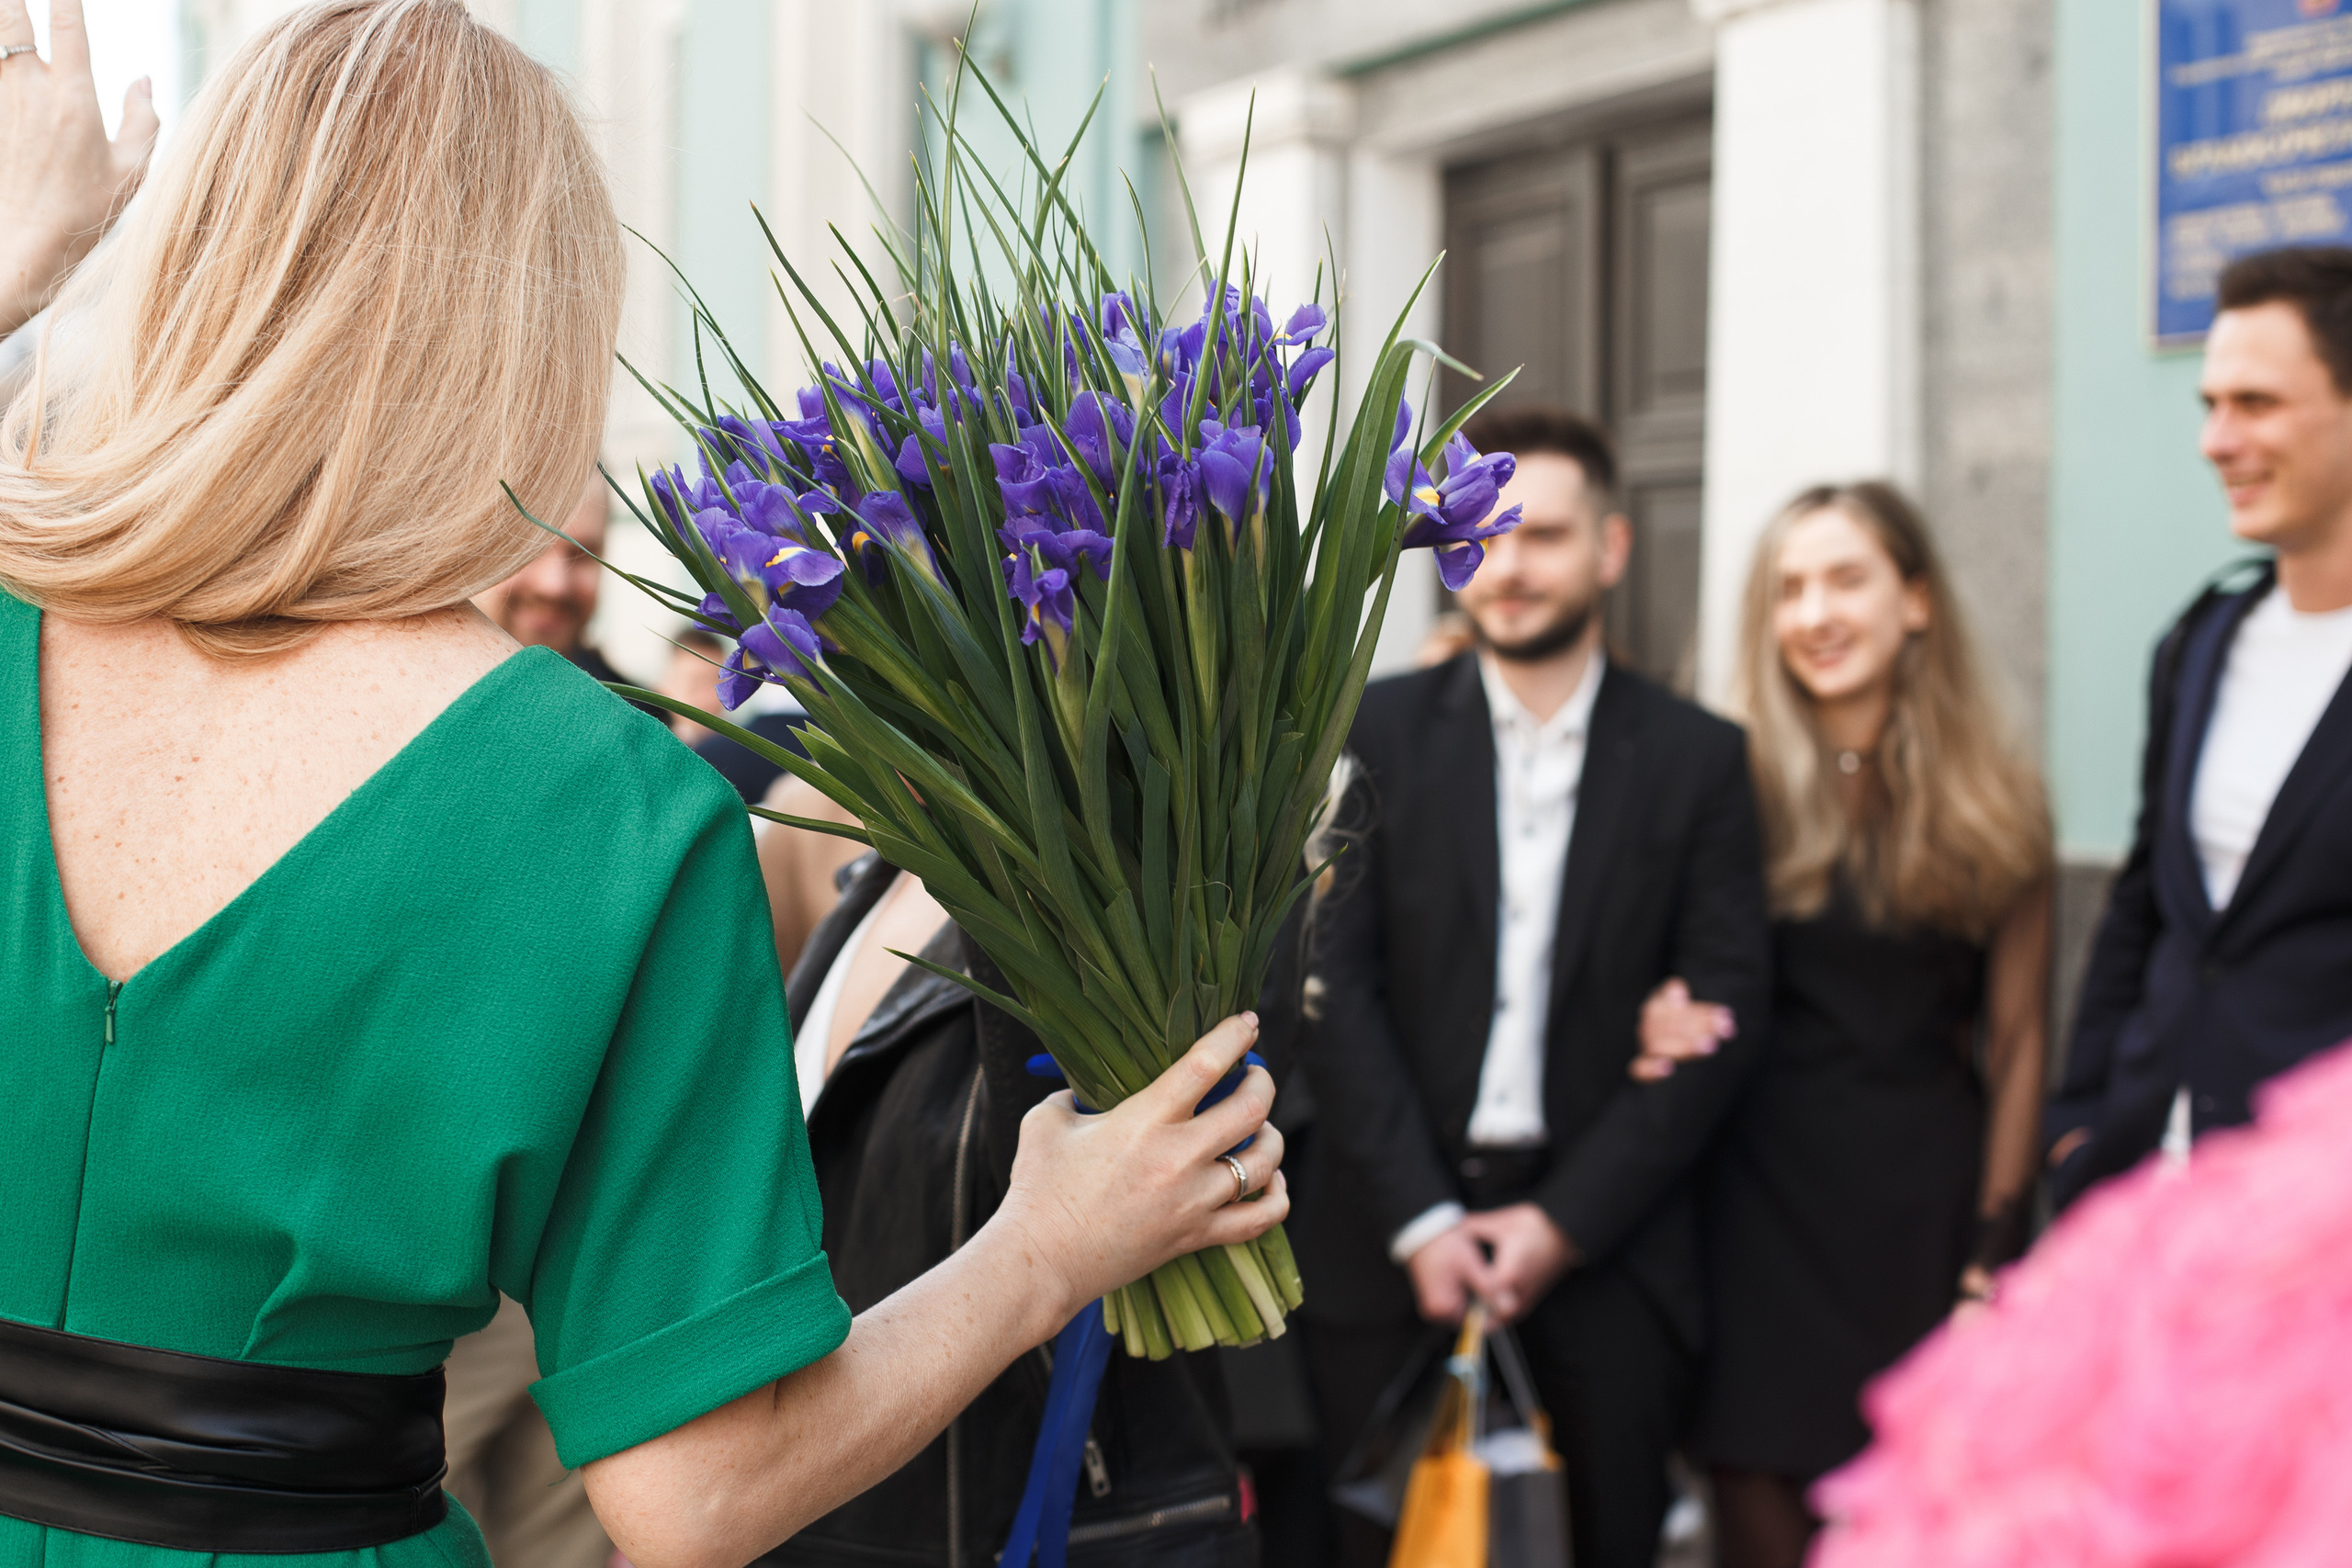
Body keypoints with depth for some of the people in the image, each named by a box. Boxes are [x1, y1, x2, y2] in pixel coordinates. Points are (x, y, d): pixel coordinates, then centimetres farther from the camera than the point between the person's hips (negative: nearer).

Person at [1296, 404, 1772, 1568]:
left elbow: (1723, 1010, 0)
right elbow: (1333, 982, -1)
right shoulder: (1375, 733, 4)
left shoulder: (1696, 758, 4)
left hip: (1603, 1246, 0)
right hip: (1394, 1248, 0)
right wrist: (1420, 1221, -9)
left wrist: (1567, 1221, -8)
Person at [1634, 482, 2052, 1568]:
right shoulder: (1737, 782, 2)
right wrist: (1671, 1021, -12)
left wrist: (1997, 1243, 0)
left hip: (1927, 1198, 0)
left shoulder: (1995, 809, 4)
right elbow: (1688, 983, 11)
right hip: (1765, 1187, 0)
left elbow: (2016, 1041, 6)